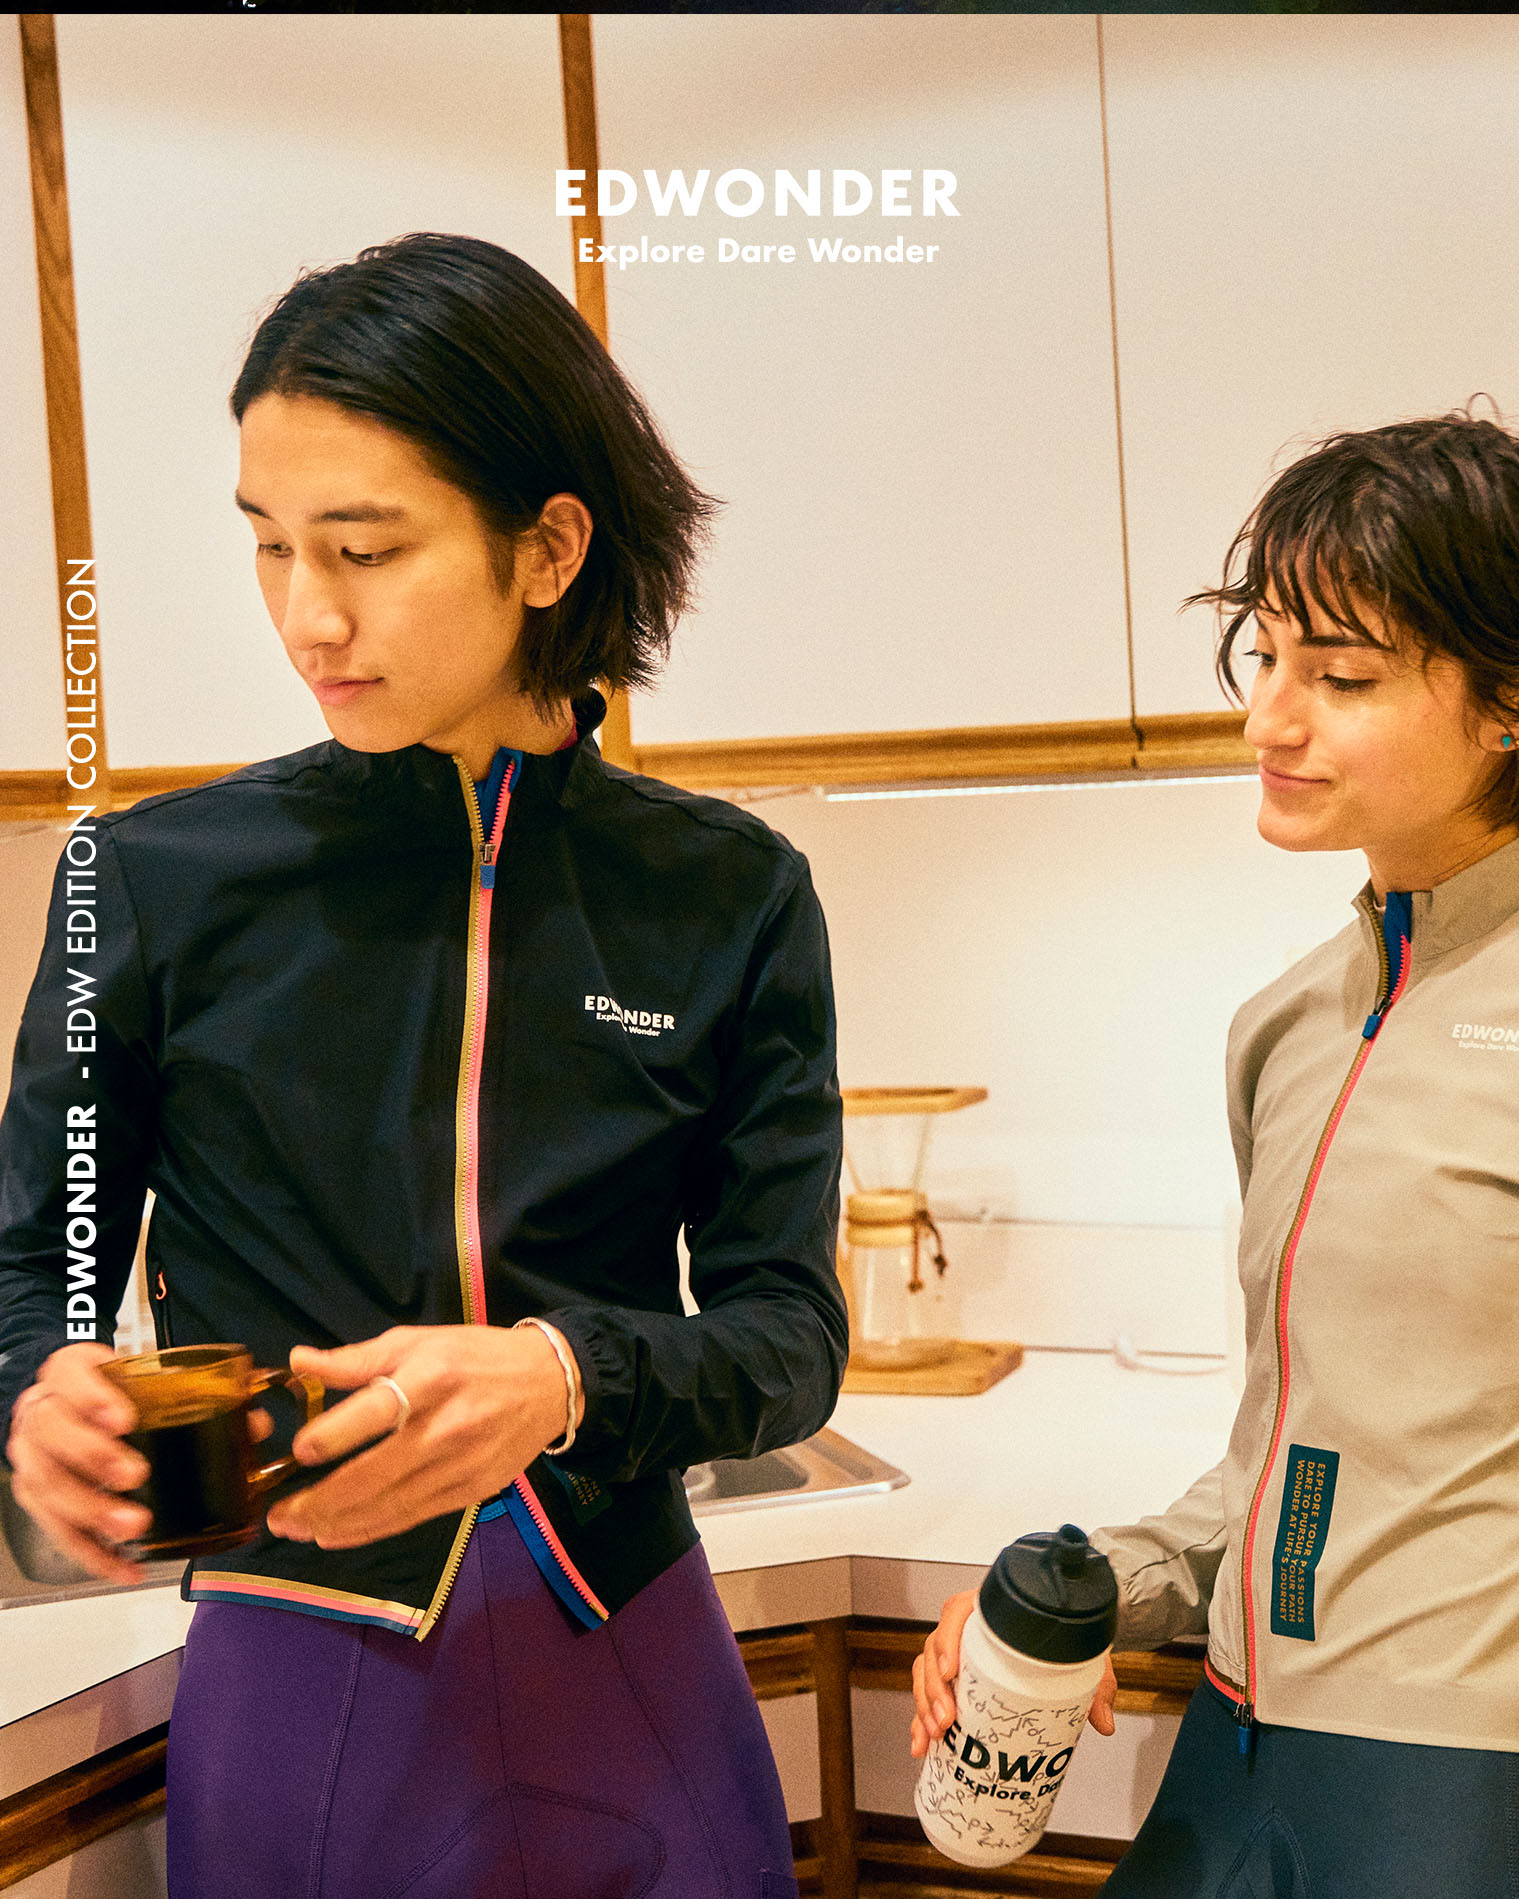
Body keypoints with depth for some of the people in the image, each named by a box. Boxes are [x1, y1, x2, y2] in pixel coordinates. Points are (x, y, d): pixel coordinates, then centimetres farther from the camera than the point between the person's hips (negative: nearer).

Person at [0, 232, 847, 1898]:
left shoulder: (728, 899, -4)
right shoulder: (161, 882, -6)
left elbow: (789, 1333, -5)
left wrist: (566, 1375, -25)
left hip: (631, 1696, 1)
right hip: (289, 1697, -1)